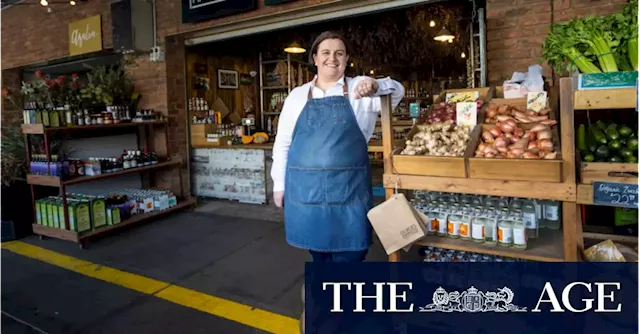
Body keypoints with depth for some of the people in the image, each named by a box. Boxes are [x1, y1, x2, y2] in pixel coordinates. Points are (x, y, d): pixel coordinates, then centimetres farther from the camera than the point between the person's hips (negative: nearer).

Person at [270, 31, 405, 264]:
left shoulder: (359, 89, 5)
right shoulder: (297, 95, 9)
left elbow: (396, 91, -8)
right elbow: (283, 143, 10)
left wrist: (375, 86, -29)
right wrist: (279, 184, 8)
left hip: (349, 187, -1)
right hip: (307, 186, 2)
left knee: (350, 252, 5)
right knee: (317, 248, 15)